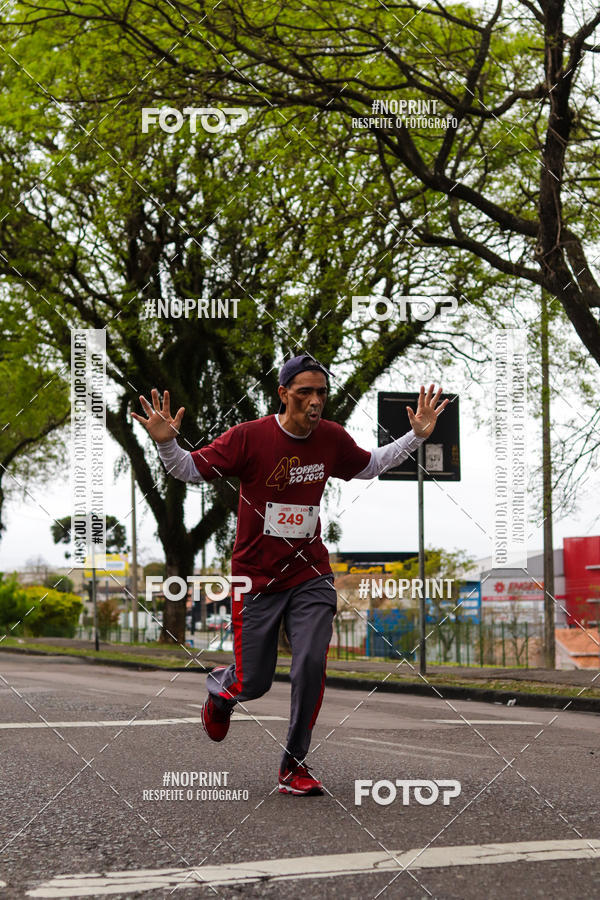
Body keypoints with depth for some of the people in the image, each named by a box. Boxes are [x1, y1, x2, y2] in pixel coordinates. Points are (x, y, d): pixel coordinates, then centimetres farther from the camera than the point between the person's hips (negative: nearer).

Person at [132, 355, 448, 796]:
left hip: (311, 577, 3)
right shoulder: (248, 437, -13)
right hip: (257, 578, -3)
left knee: (310, 668, -13)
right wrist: (167, 442, -26)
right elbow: (191, 470, -7)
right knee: (253, 684, 2)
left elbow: (370, 466, 19)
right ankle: (220, 686, 41)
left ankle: (294, 766, 4)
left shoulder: (332, 438, 0)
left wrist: (417, 435, 12)